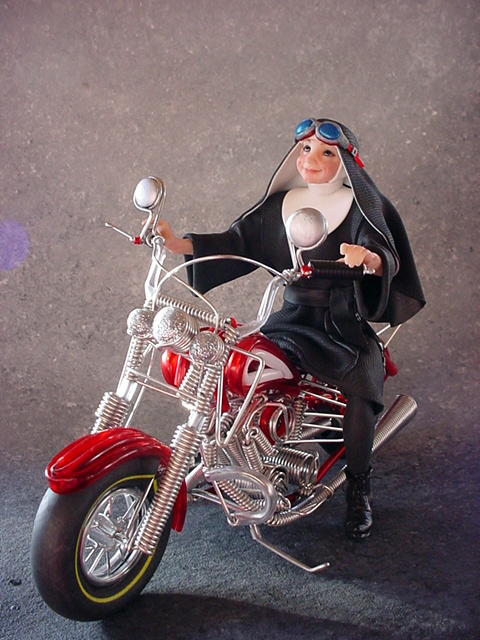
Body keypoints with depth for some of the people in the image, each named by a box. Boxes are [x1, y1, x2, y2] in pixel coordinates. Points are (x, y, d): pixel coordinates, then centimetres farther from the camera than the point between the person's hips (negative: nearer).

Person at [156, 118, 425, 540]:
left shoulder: (363, 206, -1)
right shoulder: (280, 205, 12)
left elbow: (390, 259, -14)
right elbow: (237, 241, 5)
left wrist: (368, 257, -39)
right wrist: (179, 243, -10)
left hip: (346, 324, -4)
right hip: (292, 319, 4)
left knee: (360, 392, -28)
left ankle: (359, 490, -6)